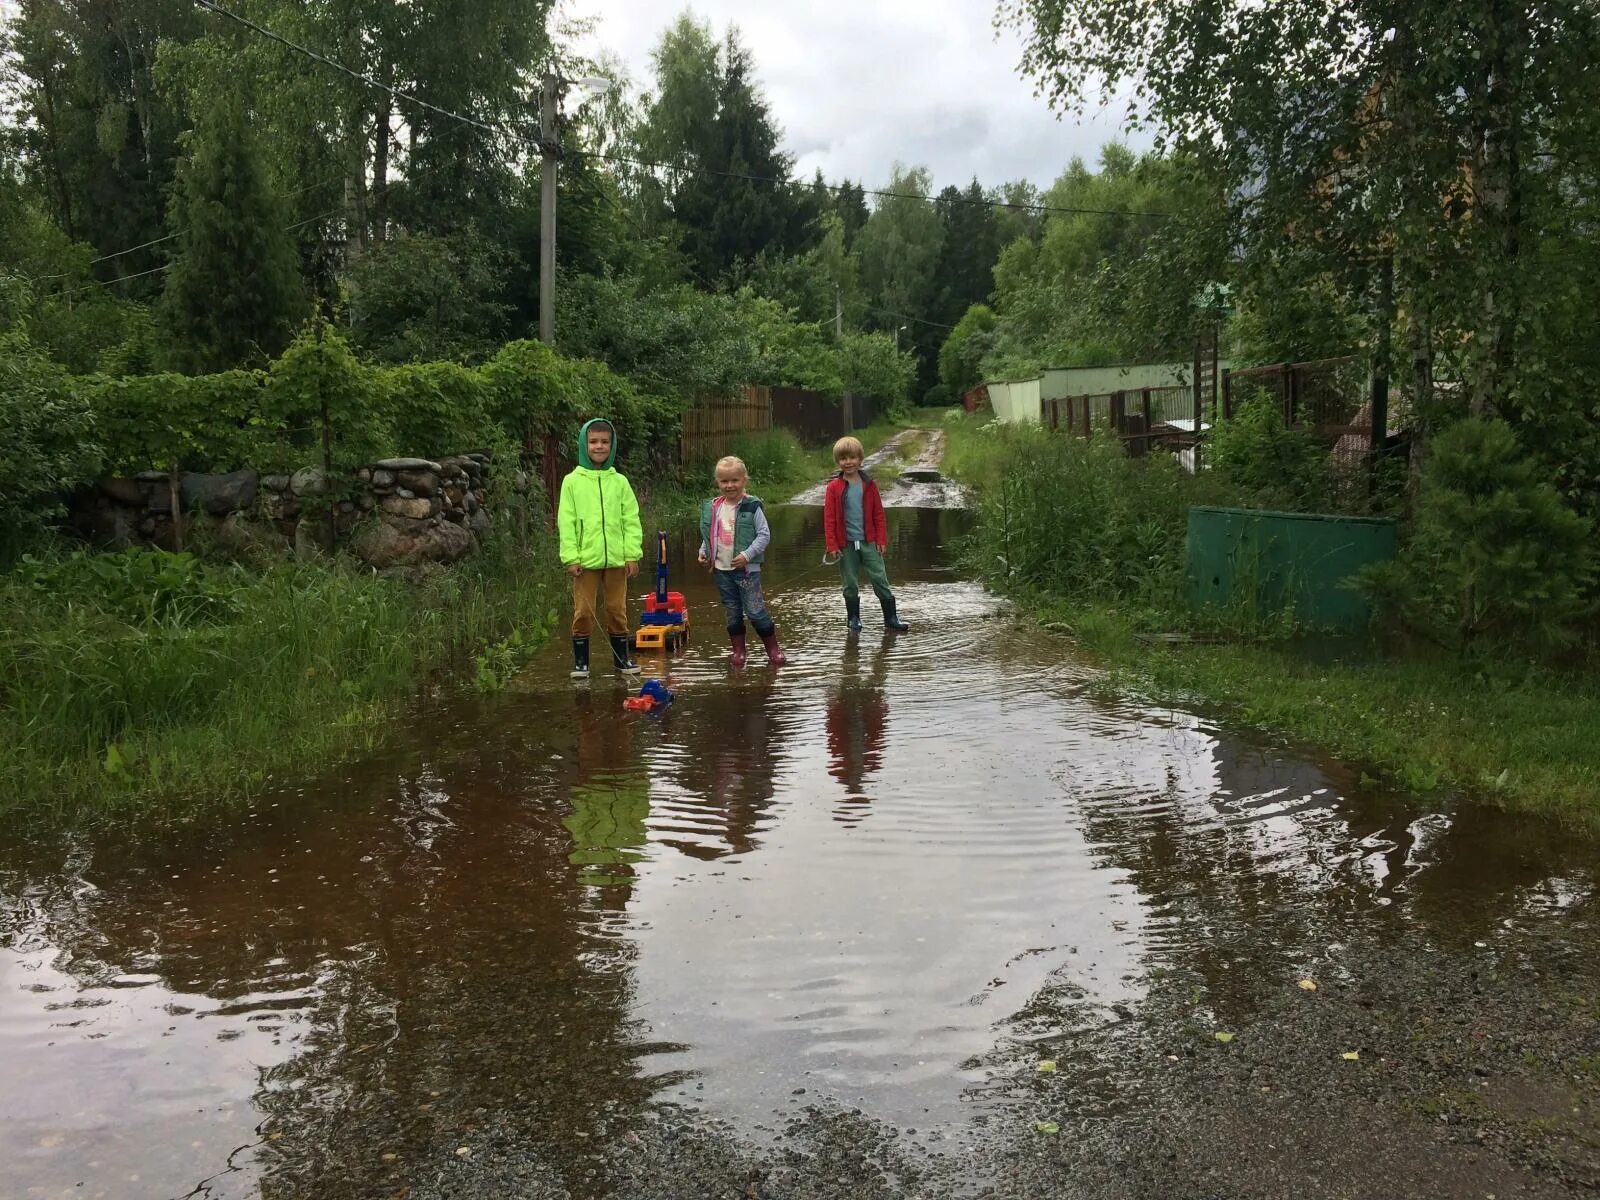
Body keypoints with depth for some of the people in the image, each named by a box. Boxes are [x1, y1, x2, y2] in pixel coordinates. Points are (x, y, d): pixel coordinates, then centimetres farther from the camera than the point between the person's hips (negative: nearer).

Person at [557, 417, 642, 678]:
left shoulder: (619, 481, 6)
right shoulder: (572, 481, 1)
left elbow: (632, 520, 4)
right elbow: (566, 522, -2)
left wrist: (633, 554, -3)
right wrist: (571, 557, -9)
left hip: (616, 559, 2)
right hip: (585, 559, -2)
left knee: (617, 610, 11)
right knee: (583, 612, 2)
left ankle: (621, 657, 22)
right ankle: (580, 661, 13)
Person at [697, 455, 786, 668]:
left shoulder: (751, 507, -9)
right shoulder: (713, 507, 6)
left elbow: (764, 534, -10)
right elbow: (709, 534, 18)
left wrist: (747, 555, -18)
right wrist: (703, 552, 3)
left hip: (746, 569, -5)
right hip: (721, 569, 5)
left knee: (755, 610, -3)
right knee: (732, 612, 12)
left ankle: (773, 647, 12)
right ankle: (738, 650, 23)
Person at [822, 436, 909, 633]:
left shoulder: (869, 485, 1)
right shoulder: (834, 487, -3)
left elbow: (878, 515, 5)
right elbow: (829, 519, -2)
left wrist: (882, 540, 0)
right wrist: (832, 545, -6)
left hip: (869, 542, 1)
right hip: (846, 544, 0)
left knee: (880, 579, 1)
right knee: (850, 584, 8)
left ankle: (891, 618, 10)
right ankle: (853, 619, 22)